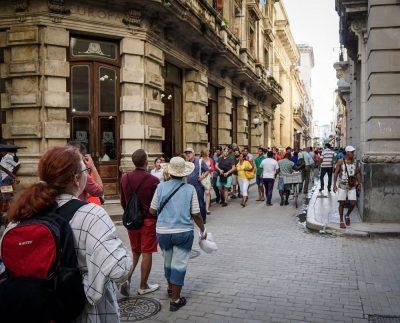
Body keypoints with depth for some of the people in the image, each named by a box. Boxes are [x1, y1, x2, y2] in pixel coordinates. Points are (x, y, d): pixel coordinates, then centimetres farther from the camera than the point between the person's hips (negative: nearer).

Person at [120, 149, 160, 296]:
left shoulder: (125, 178, -2)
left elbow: (123, 202, 8)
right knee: (147, 253, 7)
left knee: (135, 251, 20)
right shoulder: (153, 180, -17)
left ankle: (127, 278, 4)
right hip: (148, 221, -5)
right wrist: (159, 219, 8)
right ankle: (143, 286, 17)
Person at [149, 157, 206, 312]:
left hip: (163, 232, 3)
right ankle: (175, 300, 12)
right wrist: (203, 230, 10)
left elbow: (152, 210, -1)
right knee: (179, 264, 6)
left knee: (168, 261, 22)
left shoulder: (161, 187, -4)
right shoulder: (190, 189, -7)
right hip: (183, 232, -3)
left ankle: (170, 288, 44)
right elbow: (196, 215, -5)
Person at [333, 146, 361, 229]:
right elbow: (336, 173, -4)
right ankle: (341, 221, 14)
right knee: (342, 203, 0)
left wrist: (359, 183, -7)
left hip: (352, 186, 2)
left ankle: (347, 216, 25)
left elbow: (358, 173, 6)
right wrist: (334, 184, -10)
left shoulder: (355, 161, 1)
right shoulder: (340, 161, -7)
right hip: (342, 185, -2)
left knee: (353, 203, -3)